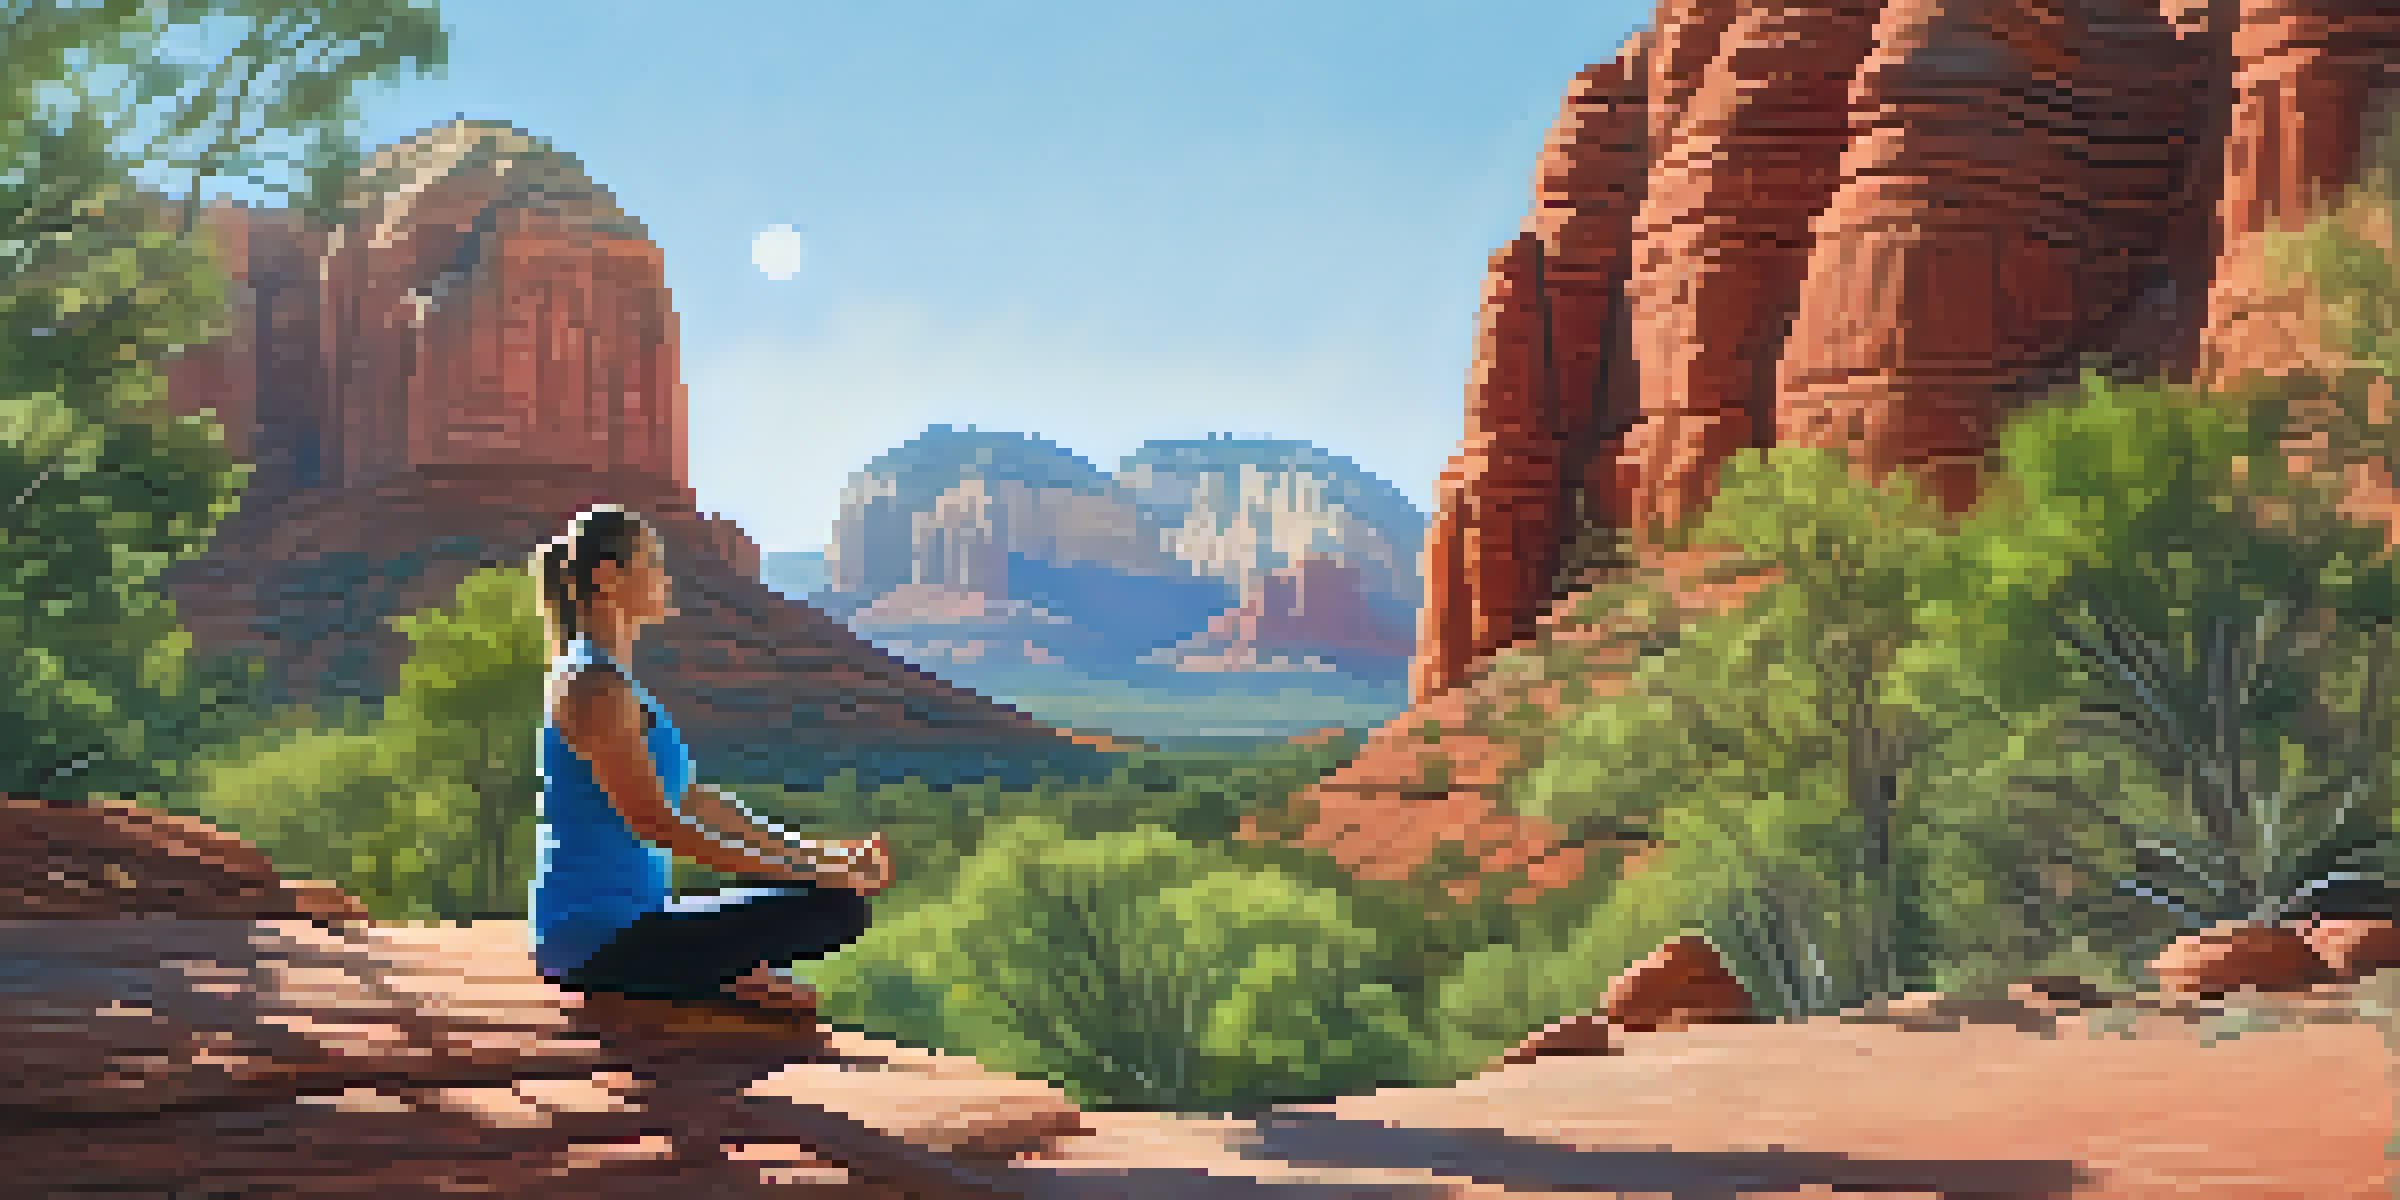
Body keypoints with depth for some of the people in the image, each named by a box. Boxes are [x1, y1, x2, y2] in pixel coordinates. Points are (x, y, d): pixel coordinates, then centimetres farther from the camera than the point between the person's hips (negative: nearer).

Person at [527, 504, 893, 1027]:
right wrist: (803, 871, -20)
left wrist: (817, 853, 11)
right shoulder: (594, 688, -16)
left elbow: (692, 799, 18)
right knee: (837, 908, -18)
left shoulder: (608, 679, 16)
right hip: (601, 948, -10)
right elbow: (656, 822, -22)